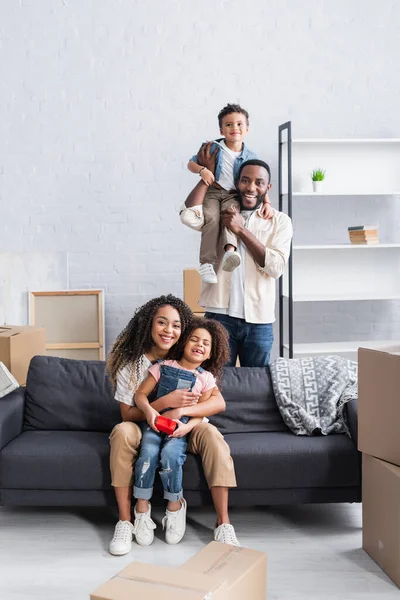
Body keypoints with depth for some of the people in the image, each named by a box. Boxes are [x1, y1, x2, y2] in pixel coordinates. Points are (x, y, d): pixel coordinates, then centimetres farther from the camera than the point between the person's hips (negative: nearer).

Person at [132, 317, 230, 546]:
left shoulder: (206, 379, 5)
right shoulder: (163, 367, 3)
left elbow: (201, 413, 1)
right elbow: (141, 394, -1)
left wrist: (187, 426, -18)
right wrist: (149, 410, -21)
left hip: (182, 426, 0)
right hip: (155, 422, 0)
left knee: (170, 454, -29)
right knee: (148, 453, -28)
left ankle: (175, 505, -7)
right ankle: (142, 507, -11)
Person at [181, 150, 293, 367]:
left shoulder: (280, 221, 4)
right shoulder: (219, 213, 6)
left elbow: (275, 267, -8)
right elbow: (189, 216, -15)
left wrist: (242, 230, -13)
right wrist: (208, 173, -6)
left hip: (259, 320, 1)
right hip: (220, 315, 0)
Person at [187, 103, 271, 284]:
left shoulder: (250, 157, 7)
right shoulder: (213, 148, 3)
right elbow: (191, 163, 8)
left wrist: (267, 202, -6)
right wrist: (202, 170, -14)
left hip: (233, 195, 1)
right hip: (212, 191, -1)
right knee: (211, 217, -31)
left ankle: (231, 249, -56)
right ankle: (207, 263, -34)